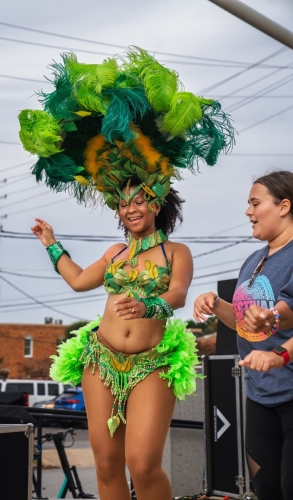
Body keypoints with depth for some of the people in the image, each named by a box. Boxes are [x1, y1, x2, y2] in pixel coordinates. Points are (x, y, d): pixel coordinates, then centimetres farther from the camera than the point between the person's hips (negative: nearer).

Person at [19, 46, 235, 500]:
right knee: (106, 463, 3)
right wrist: (51, 244, 38)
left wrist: (148, 304, -38)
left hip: (151, 365, -5)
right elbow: (79, 280, 30)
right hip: (101, 360, 5)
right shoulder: (117, 252, 17)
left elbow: (178, 295, -16)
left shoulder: (177, 252, 2)